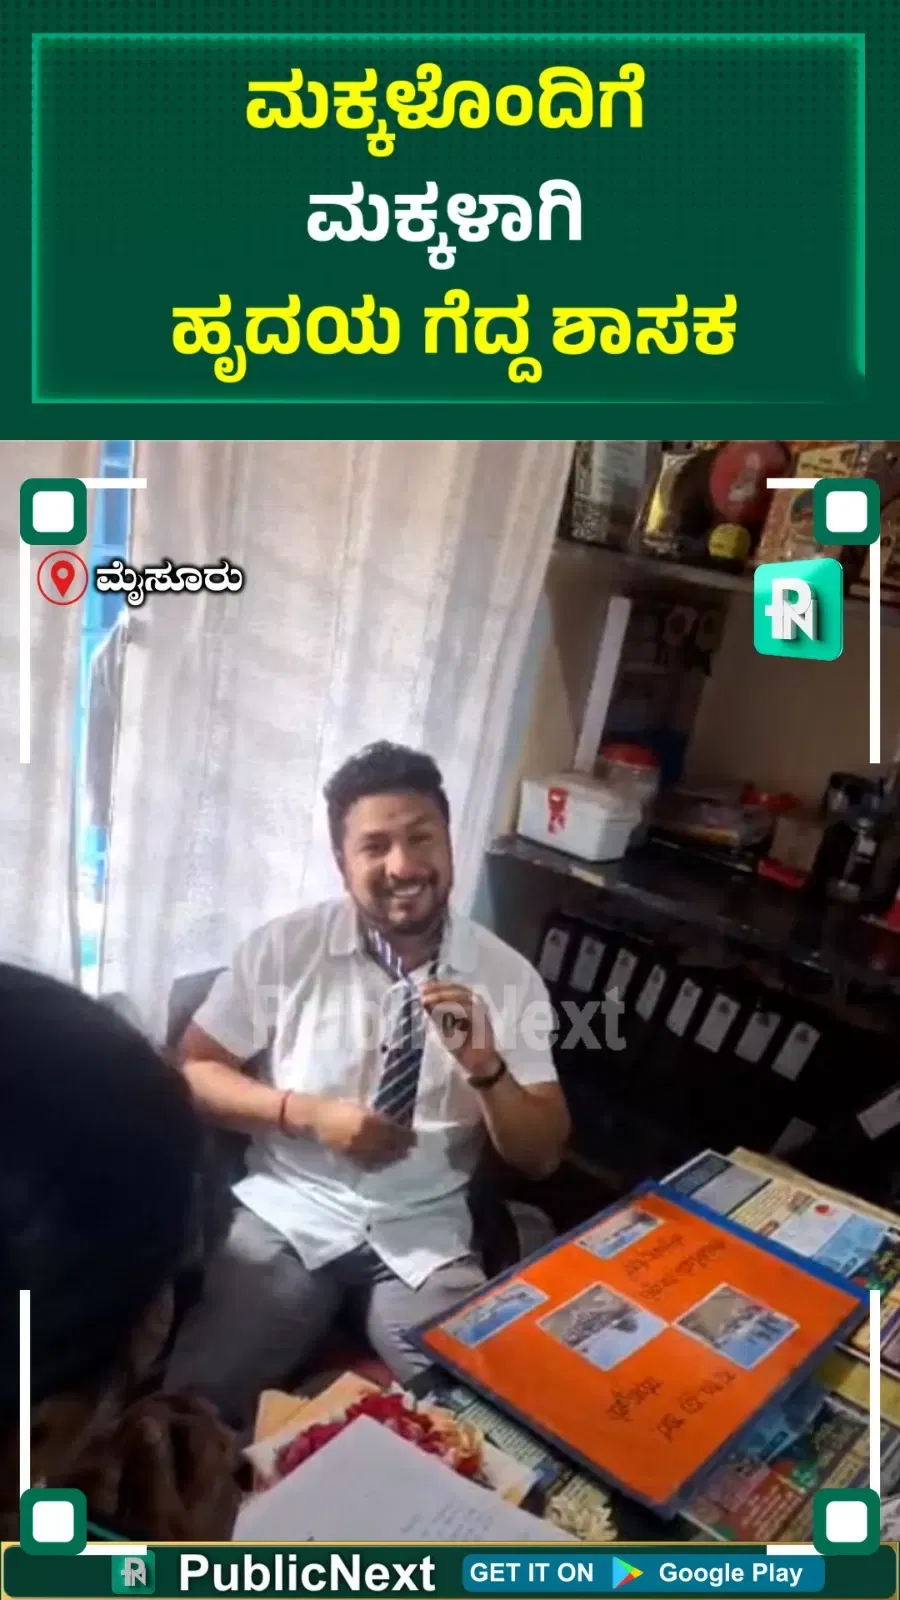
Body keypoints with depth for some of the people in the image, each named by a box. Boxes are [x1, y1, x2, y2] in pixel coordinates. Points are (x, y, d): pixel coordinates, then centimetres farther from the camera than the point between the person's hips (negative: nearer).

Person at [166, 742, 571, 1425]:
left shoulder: (507, 975, -5)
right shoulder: (286, 947, -6)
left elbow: (543, 1157, -3)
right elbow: (193, 1071, -1)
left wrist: (487, 1068, -23)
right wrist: (309, 1114, -15)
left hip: (425, 1236, 1)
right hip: (290, 1213, 0)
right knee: (200, 1401, -18)